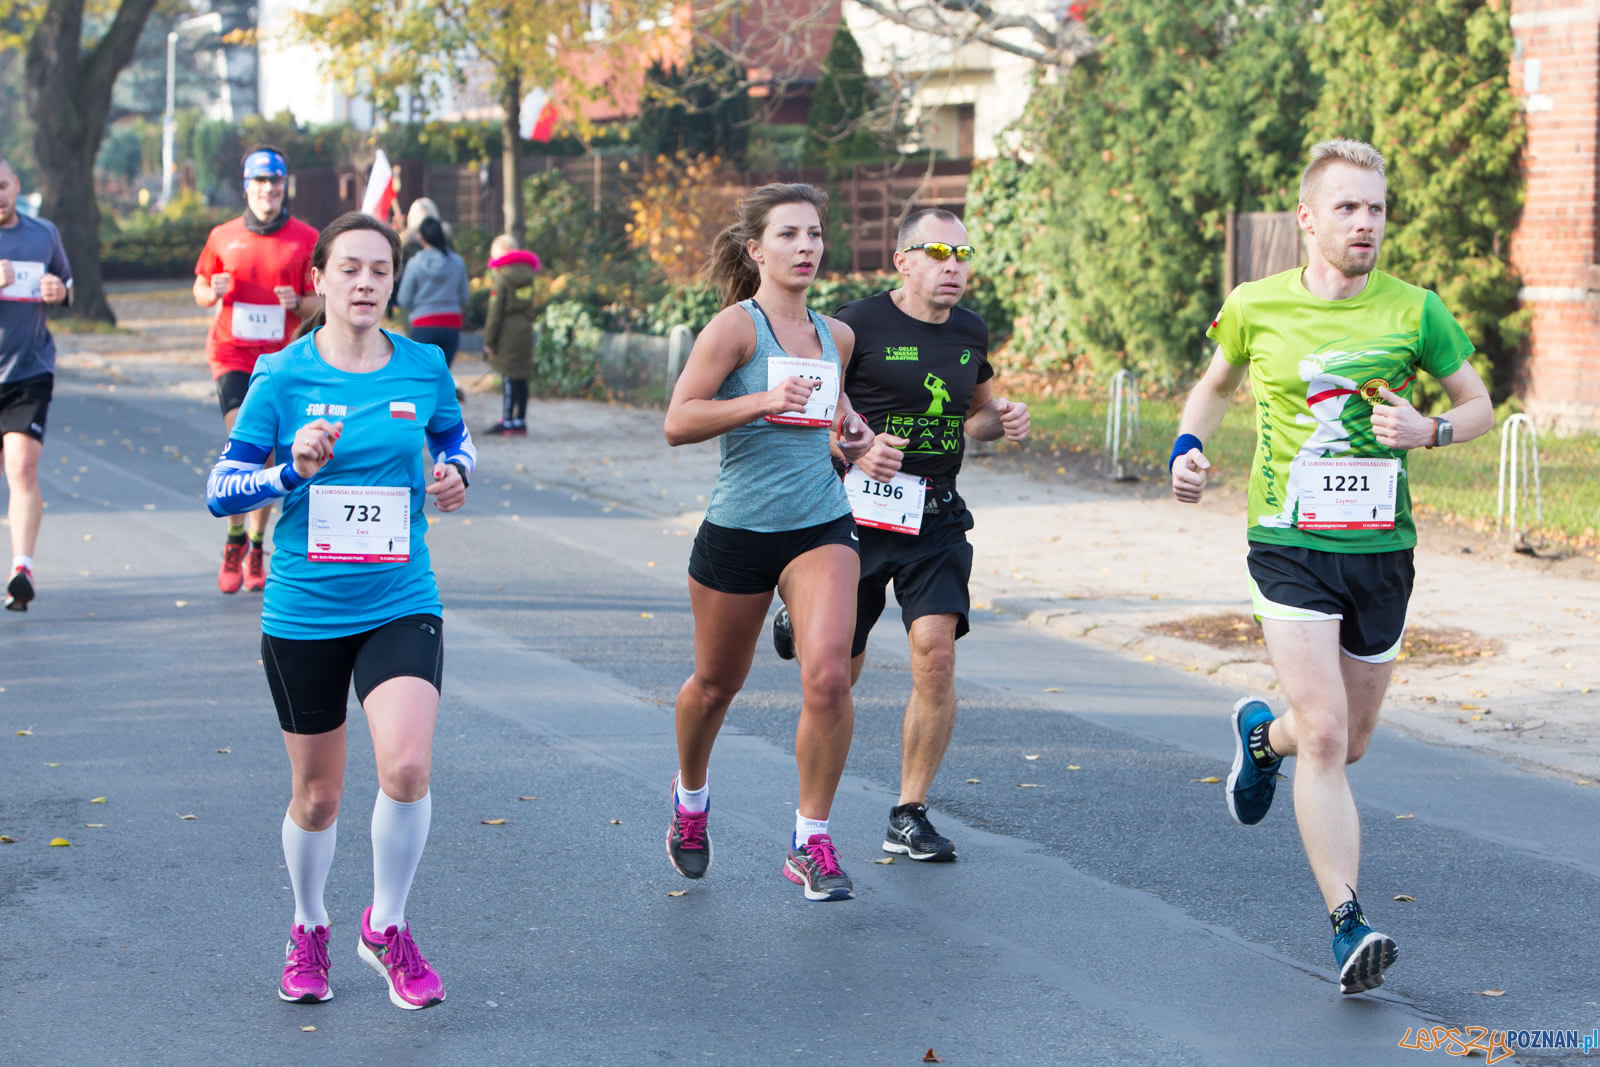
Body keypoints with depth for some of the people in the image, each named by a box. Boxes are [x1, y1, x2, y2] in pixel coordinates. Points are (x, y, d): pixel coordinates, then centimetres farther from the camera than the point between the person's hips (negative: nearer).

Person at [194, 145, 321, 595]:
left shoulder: (305, 238, 2)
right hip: (231, 353, -1)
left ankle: (256, 549, 22)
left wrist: (298, 303, -17)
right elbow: (199, 288, 14)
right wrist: (213, 292, -9)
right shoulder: (223, 236, 4)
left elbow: (319, 302, 5)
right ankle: (234, 541, -3)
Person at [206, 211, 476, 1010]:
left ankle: (386, 928, 5)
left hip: (401, 607, 1)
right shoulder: (282, 376, -6)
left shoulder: (424, 368, 0)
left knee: (406, 765, -20)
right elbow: (221, 489, -4)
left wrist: (454, 471, -3)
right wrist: (292, 469, -21)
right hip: (302, 614, 0)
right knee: (317, 794, 10)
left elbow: (453, 436, 20)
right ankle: (308, 930, 38)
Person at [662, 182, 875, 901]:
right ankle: (690, 796, 45)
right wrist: (764, 401, -27)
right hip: (738, 530, -3)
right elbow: (678, 422, -17)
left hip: (822, 528, 3)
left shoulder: (835, 336, 7)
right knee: (716, 684, 13)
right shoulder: (736, 325, -10)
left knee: (828, 678, -17)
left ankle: (812, 842, -3)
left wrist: (850, 429, 6)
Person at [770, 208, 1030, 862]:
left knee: (936, 654, -13)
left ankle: (909, 816, -2)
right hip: (862, 511, -3)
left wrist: (1001, 420, 4)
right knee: (838, 671, 4)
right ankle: (799, 626, 44)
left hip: (938, 516, 3)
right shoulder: (858, 326, -8)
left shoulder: (971, 331, 10)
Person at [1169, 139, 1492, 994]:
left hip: (1383, 551, 2)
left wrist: (1427, 429, -13)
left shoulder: (1413, 311, -2)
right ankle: (1349, 929, -13)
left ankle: (1262, 733, 49)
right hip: (1291, 548, -2)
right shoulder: (1256, 307, -1)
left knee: (1349, 742, 15)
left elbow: (1479, 405, 8)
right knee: (1324, 738, -15)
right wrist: (1188, 449, -1)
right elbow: (1216, 383, 18)